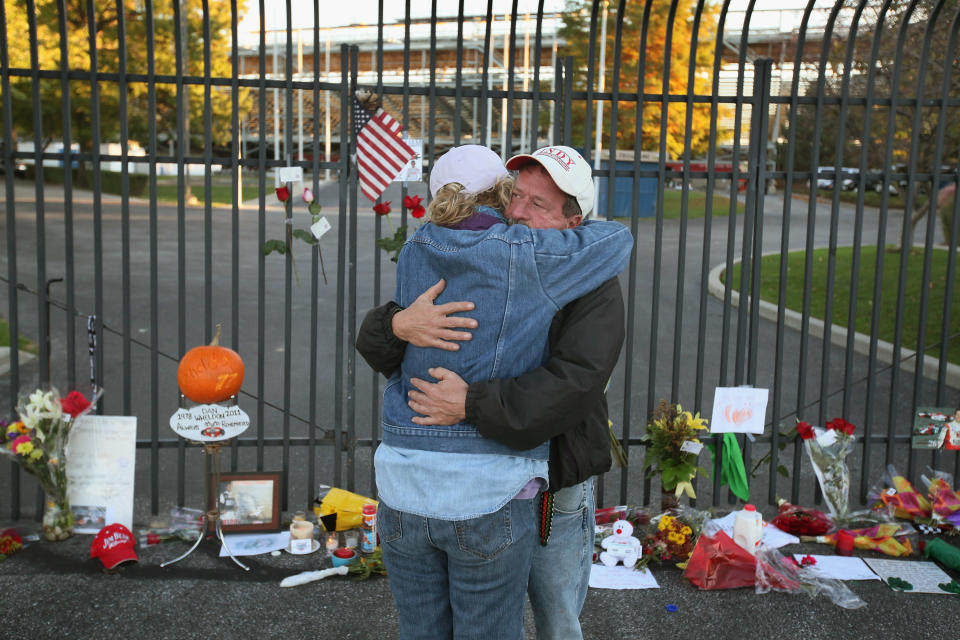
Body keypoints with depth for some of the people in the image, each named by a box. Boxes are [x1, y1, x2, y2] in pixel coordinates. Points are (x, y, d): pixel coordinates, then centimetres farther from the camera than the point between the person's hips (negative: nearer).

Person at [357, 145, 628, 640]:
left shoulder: (593, 289, -12)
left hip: (555, 494, -3)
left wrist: (472, 404, -33)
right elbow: (373, 342, -4)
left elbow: (575, 383, -29)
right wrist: (400, 324, -28)